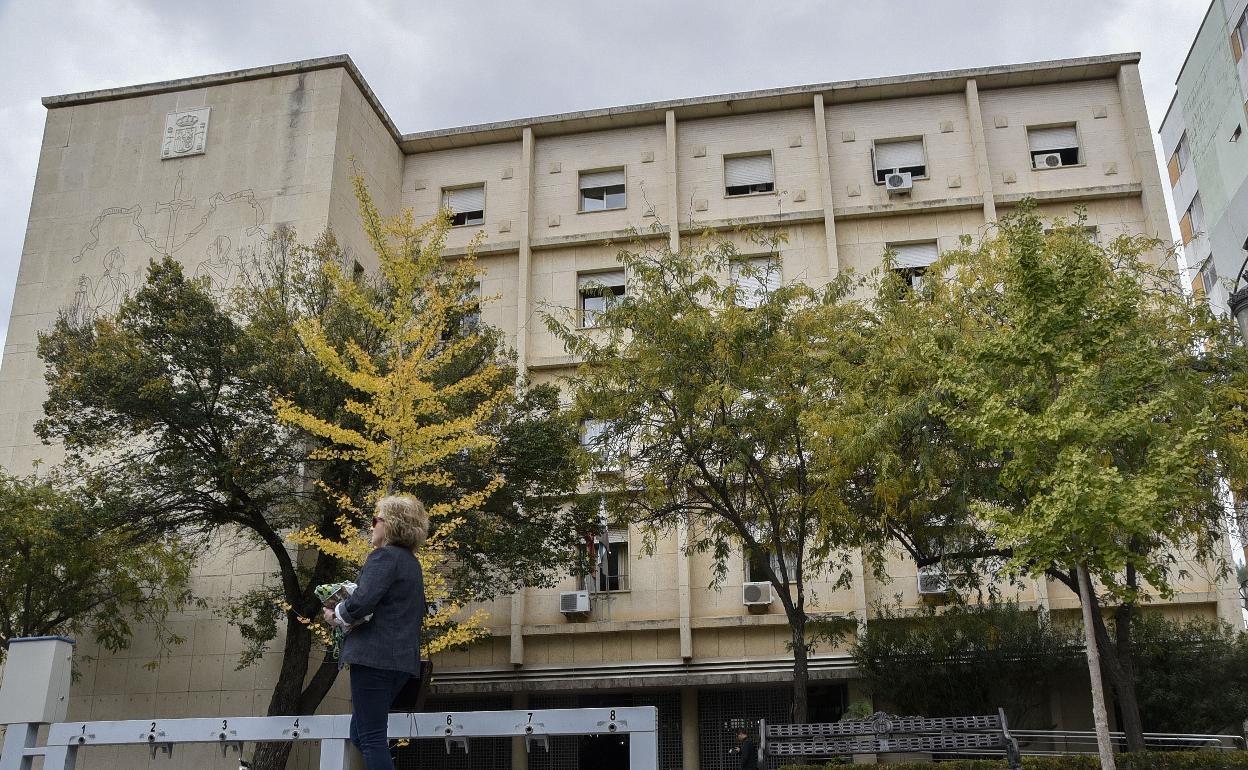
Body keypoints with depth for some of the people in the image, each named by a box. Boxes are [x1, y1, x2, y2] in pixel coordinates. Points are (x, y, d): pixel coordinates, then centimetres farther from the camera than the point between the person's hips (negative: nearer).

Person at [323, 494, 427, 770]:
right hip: (402, 657, 10)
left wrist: (336, 616, -2)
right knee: (360, 734, 18)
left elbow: (361, 602, -23)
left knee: (371, 739, -7)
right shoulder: (411, 562, 19)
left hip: (374, 656, -9)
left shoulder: (385, 556, -10)